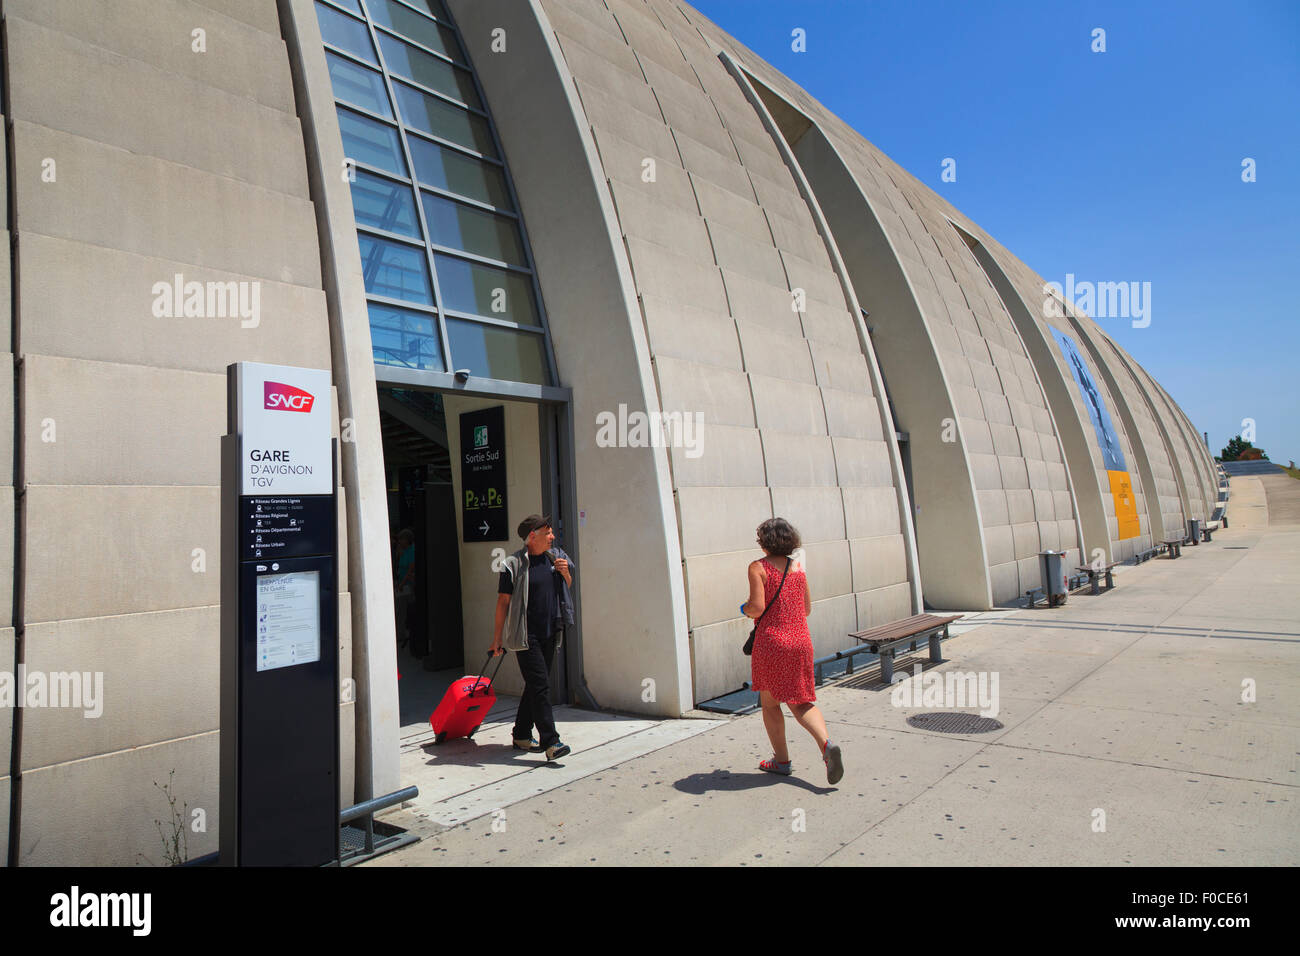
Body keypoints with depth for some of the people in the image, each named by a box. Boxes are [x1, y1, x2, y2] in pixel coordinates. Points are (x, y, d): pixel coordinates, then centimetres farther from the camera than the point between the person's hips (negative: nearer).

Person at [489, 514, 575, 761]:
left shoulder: (555, 556, 9)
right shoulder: (513, 565, -10)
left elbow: (567, 588, 21)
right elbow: (503, 602, -7)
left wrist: (565, 573, -1)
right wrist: (497, 638, -6)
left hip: (550, 633, 6)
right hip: (526, 636, -6)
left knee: (534, 685, 13)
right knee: (540, 685, -10)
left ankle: (522, 735, 26)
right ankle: (550, 742, -7)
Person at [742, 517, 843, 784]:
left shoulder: (758, 567, -9)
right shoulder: (798, 568, 7)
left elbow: (758, 607, -17)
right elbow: (807, 609, 12)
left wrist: (745, 609, 4)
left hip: (771, 641, -5)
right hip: (801, 641, 5)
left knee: (769, 702, 13)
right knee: (801, 702, 12)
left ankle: (781, 760, 20)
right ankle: (827, 745, -10)